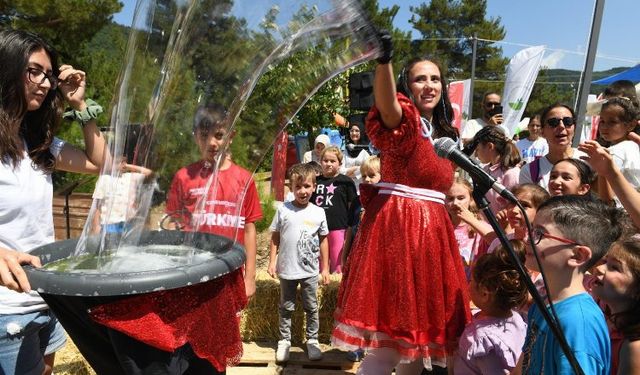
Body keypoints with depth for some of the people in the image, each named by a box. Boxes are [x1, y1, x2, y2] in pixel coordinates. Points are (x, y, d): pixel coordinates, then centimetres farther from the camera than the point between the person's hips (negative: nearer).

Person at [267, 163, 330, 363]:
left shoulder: (318, 212, -2)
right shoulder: (283, 210, -5)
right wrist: (272, 262, -3)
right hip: (287, 269, 0)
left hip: (310, 271, 1)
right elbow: (275, 238, 1)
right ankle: (284, 341, 27)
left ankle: (312, 340, 27)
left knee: (312, 308, 12)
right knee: (286, 308, 13)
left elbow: (323, 241, 5)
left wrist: (325, 268, 6)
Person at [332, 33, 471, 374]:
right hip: (395, 225, -8)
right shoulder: (405, 121, -9)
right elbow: (386, 103, -35)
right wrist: (384, 58, -51)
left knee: (420, 329, 15)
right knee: (387, 343, -6)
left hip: (432, 231, 8)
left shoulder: (445, 133, 16)